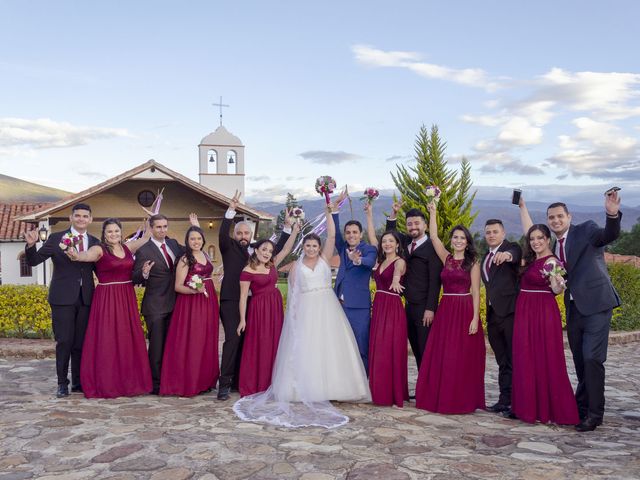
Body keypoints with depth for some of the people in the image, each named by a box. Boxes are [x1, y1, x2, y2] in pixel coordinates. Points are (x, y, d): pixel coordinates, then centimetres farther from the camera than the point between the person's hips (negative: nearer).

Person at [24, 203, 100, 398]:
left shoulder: (95, 242, 9)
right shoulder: (56, 238, 1)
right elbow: (34, 261, -2)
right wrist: (31, 245, -21)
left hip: (85, 299, 3)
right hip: (63, 298, -3)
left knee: (81, 342, 8)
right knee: (64, 342, -2)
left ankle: (78, 382, 19)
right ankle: (62, 383, 10)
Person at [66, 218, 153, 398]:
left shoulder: (128, 247, 11)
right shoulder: (99, 250, -4)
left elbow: (146, 237, 24)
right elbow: (87, 255, -25)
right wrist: (76, 255, -46)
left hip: (127, 299, 5)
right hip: (106, 300, -4)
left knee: (128, 340, 6)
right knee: (106, 340, -3)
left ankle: (129, 382, 16)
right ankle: (106, 384, 5)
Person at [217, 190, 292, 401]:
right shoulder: (229, 247, 3)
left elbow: (275, 250, 17)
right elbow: (222, 234, -14)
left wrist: (287, 227, 12)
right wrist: (231, 210, -26)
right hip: (231, 301, -5)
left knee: (244, 340, 8)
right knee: (233, 338, -14)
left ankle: (238, 380, 18)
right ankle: (224, 384, -11)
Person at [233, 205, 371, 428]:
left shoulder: (324, 259, 9)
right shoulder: (297, 266, 9)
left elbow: (331, 235, 0)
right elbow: (293, 292, 5)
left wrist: (328, 212, -6)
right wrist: (294, 314, -6)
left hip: (327, 308, 1)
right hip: (305, 311, -1)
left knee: (329, 347, -1)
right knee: (305, 350, -3)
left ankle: (328, 387, 6)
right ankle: (307, 390, 2)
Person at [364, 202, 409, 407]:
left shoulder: (400, 261, -8)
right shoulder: (380, 259, 13)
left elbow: (397, 271, -32)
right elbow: (372, 237, 15)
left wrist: (395, 280, -55)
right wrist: (369, 214, 15)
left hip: (393, 309, -7)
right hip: (378, 307, 7)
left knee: (392, 352, -6)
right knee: (377, 351, 8)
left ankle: (396, 395, 0)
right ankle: (380, 393, 16)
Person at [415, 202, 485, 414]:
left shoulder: (472, 262, -1)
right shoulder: (447, 259, 10)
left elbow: (476, 292, -5)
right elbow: (434, 237, 5)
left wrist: (475, 318, -12)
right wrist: (432, 213, 5)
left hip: (465, 312, -4)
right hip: (445, 310, 4)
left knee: (462, 358, 0)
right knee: (442, 357, 5)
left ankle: (463, 401, 9)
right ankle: (442, 398, 13)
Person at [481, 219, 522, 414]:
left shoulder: (512, 248, -4)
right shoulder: (486, 257, 18)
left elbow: (515, 254, -30)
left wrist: (506, 254, -53)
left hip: (509, 312, -7)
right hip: (493, 314, 7)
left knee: (515, 360, -2)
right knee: (503, 362, 13)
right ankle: (505, 400, 19)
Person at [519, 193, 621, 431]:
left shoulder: (586, 230, -5)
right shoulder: (553, 246, 13)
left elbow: (609, 235, -23)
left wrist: (613, 214, -44)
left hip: (596, 305, -7)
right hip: (573, 309, 7)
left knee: (592, 359, -11)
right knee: (580, 361, 14)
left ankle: (594, 413, 1)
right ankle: (582, 406, 27)